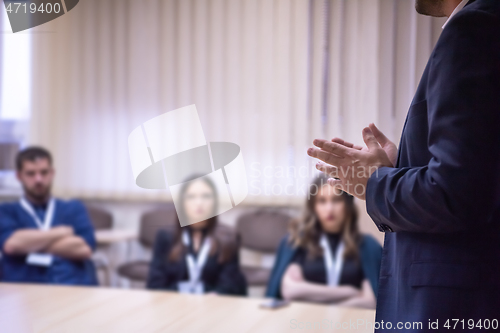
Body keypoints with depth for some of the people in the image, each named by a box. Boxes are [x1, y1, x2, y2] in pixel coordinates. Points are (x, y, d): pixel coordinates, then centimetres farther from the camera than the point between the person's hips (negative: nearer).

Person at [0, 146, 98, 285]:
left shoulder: (74, 208, 19)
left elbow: (84, 249, 2)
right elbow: (12, 244, -6)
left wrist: (30, 243, 1)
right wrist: (62, 232, 3)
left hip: (75, 287, 1)